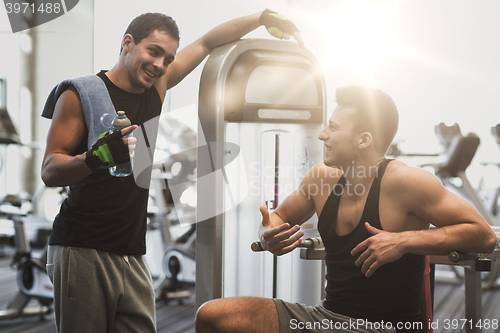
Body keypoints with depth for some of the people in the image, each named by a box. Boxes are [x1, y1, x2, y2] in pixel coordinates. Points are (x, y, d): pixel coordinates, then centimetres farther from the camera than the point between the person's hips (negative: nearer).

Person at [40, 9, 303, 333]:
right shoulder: (81, 94, -3)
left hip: (132, 256, 6)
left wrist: (265, 17, 21)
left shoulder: (157, 86, 13)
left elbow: (206, 43, 23)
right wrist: (95, 157, -27)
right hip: (83, 253, -5)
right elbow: (50, 171, -9)